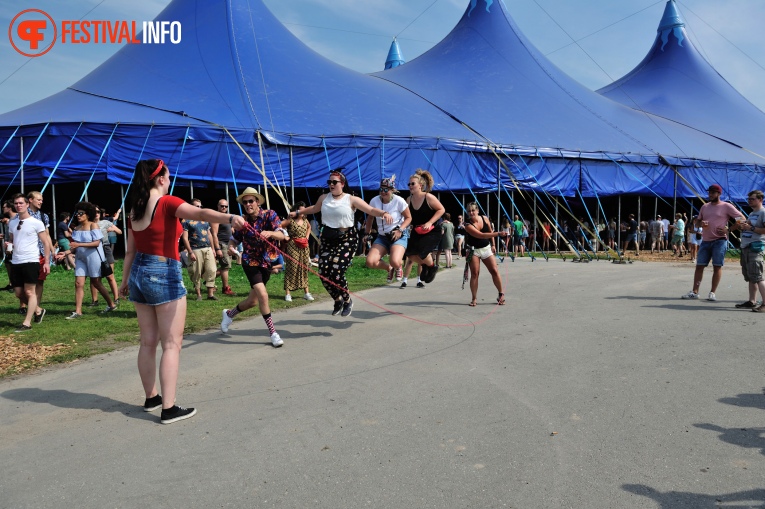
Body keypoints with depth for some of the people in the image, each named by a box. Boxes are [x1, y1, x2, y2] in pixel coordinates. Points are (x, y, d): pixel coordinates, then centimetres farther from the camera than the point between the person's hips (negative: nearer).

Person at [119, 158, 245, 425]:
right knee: (172, 344, -4)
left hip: (139, 274, 8)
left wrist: (125, 280, 25)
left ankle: (151, 398, 27)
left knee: (148, 341, 15)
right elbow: (200, 213, -32)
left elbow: (130, 250, 16)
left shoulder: (135, 210, 10)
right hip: (164, 275, -8)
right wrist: (230, 218, -46)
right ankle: (168, 408, -4)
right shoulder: (167, 203, -12)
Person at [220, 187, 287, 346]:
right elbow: (234, 238, 7)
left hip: (267, 262, 2)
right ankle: (273, 333, -6)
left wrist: (270, 233, -42)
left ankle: (229, 314, 40)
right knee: (263, 296, -19)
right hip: (250, 262, -1)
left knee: (253, 301, 11)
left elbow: (282, 235, -21)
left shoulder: (269, 215, -9)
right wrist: (231, 247, -16)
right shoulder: (242, 220, -5)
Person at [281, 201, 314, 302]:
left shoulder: (305, 220, 8)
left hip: (304, 247, 6)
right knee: (291, 268, -6)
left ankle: (306, 292, 13)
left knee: (304, 268, 7)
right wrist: (286, 236, -11)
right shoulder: (290, 220, -10)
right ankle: (287, 293, 0)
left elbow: (309, 227, 29)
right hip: (293, 247, -6)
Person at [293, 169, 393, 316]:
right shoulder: (324, 198, 8)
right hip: (327, 239, 5)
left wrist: (384, 213, -33)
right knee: (324, 274, -2)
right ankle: (338, 301, 25)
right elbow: (314, 208, 30)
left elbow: (371, 210, -14)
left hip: (346, 239, -5)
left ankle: (347, 301, 14)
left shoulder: (351, 200, -7)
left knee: (336, 273, -16)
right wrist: (297, 212, 39)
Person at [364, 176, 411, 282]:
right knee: (370, 262, -17)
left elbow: (408, 218, -3)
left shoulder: (399, 201, -13)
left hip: (399, 236, -4)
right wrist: (367, 233, 14)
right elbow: (370, 218, 13)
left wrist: (400, 230, -18)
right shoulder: (374, 201, -4)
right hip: (382, 237, 4)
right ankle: (389, 268, 17)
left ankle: (399, 266, 14)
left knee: (395, 262, -29)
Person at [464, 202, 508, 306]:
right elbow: (481, 235, -31)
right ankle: (474, 299, 5)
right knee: (474, 273, -5)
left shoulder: (485, 218, -6)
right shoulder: (468, 225, -21)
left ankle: (501, 294, 15)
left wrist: (493, 245, 9)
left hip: (486, 248, 3)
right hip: (474, 250, -3)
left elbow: (490, 231, 11)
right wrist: (498, 233, -36)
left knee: (495, 271, -1)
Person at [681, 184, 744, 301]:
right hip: (705, 241, 5)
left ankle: (712, 293, 2)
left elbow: (742, 219, -3)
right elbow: (697, 221, 20)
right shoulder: (705, 206, 14)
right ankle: (694, 292, 7)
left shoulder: (726, 206, -3)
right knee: (699, 266, 3)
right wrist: (701, 222, -4)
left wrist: (728, 229, -11)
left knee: (717, 266, -2)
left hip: (720, 241, -5)